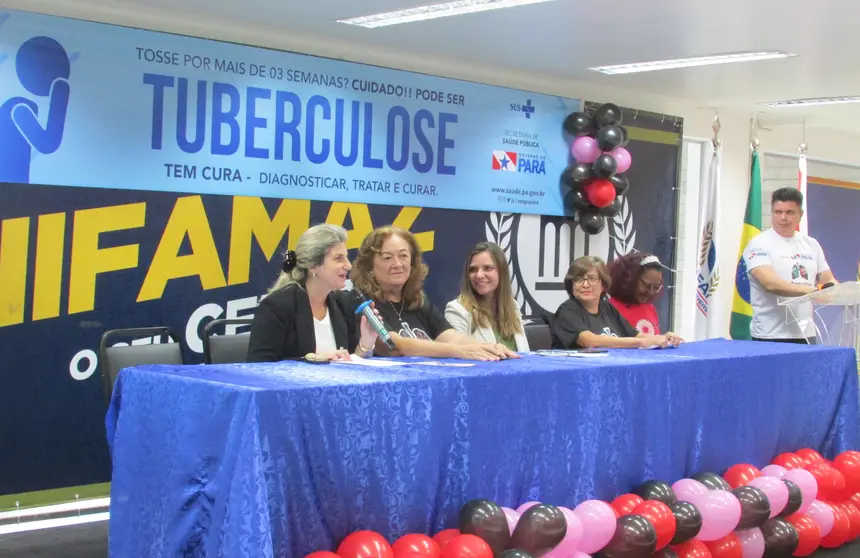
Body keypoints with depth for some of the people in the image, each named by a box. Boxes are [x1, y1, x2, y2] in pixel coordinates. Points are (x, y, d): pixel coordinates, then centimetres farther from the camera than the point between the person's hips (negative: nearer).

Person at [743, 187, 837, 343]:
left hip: (805, 334, 6)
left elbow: (828, 280, 15)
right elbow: (771, 284, -21)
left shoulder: (811, 244, 11)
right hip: (769, 336, -6)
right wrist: (810, 291, -34)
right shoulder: (759, 244, -7)